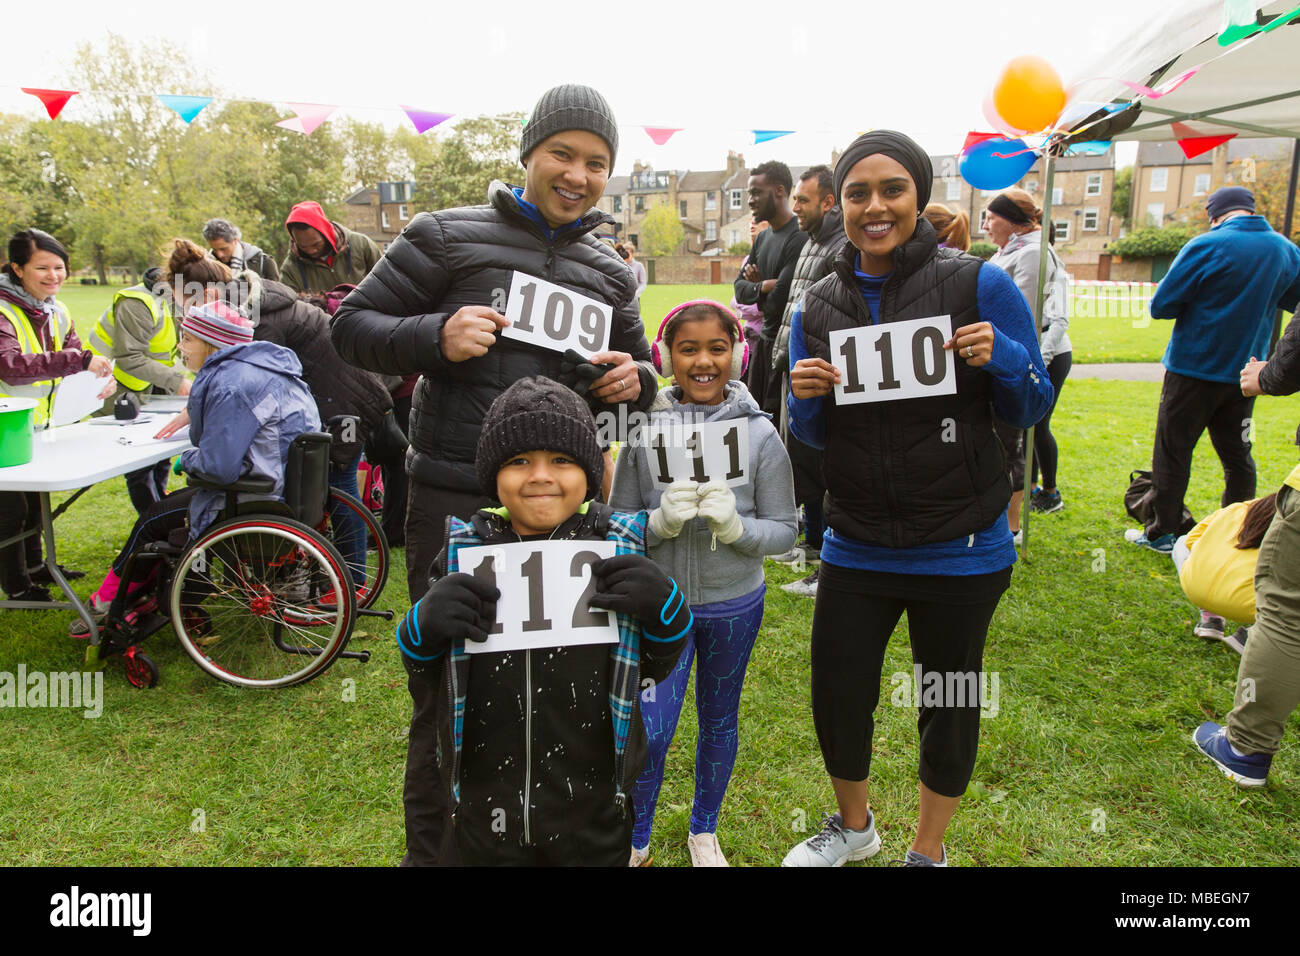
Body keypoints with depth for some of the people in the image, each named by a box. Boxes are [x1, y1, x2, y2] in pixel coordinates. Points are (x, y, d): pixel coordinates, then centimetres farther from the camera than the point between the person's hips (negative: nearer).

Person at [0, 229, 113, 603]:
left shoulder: (55, 312, 1)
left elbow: (75, 359, 5)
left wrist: (101, 378, -18)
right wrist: (79, 360, -45)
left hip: (35, 424, 8)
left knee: (35, 498, 21)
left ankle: (34, 565, 40)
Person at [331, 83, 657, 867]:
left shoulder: (611, 275, 11)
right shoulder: (448, 237, -2)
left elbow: (641, 371, 22)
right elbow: (352, 326, -1)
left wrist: (633, 381, -3)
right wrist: (434, 336, -20)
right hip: (454, 505, -4)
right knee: (446, 692, 7)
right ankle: (432, 848, 30)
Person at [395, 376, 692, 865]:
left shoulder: (621, 548, -7)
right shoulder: (462, 551, -6)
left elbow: (657, 667, 2)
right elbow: (426, 673, 4)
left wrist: (664, 608, -19)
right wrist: (424, 625, -18)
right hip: (487, 807, 1)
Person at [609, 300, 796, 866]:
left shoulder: (759, 433, -9)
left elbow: (782, 530, -6)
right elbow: (616, 523, -4)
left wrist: (735, 525, -25)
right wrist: (661, 521, -23)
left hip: (734, 605, 1)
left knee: (719, 719, 18)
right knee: (651, 730, -3)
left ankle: (704, 830, 42)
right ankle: (636, 840, 26)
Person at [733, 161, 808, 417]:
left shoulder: (800, 238, -18)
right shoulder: (763, 237, 12)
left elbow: (777, 301, -24)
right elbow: (739, 288, 8)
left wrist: (755, 285, -4)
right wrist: (763, 286, -12)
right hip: (765, 339, 9)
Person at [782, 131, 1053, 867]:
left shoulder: (980, 285, -9)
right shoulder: (817, 308, 0)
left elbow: (1031, 411, -3)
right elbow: (815, 437, 7)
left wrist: (1001, 359, -23)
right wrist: (807, 398, -15)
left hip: (961, 550, -2)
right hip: (857, 548, 3)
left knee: (948, 705, 14)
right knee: (837, 696, 11)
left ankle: (929, 850, 41)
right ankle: (853, 825, 43)